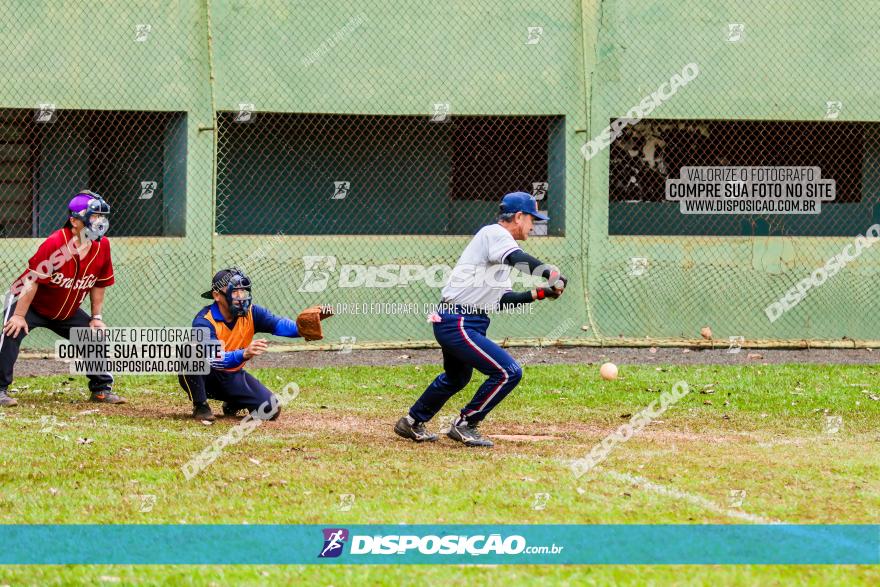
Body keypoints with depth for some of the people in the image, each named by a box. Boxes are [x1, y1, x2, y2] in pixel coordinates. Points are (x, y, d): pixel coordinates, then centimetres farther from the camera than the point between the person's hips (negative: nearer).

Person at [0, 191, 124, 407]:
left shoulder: (102, 246, -12)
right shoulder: (55, 244, -31)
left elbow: (98, 284, 2)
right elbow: (32, 280, -29)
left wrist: (96, 317, 1)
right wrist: (19, 315, -29)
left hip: (67, 312, 6)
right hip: (31, 304, -6)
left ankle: (102, 388, 18)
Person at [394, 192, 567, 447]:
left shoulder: (499, 242, 20)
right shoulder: (494, 234, -11)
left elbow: (501, 299, 19)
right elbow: (518, 259, -32)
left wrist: (537, 293, 10)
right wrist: (549, 272, -39)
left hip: (451, 323, 11)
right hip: (458, 323, -11)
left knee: (457, 377, 32)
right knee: (509, 371, -16)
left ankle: (412, 423, 45)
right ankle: (465, 425, -4)